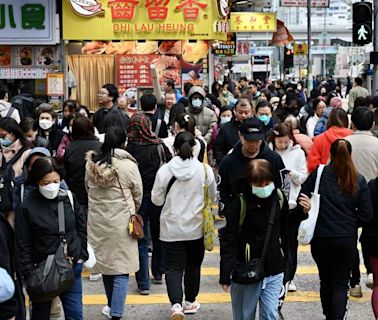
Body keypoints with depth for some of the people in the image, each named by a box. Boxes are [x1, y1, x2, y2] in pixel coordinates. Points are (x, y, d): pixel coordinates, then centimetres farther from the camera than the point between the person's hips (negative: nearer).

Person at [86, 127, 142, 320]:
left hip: (97, 222, 5)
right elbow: (138, 195, -2)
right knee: (121, 270, 2)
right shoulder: (129, 165, -14)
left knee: (106, 262, 20)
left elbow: (88, 190, 10)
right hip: (121, 222, -5)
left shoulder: (91, 164, -3)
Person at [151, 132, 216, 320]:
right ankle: (190, 302, 31)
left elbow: (156, 200, -2)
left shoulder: (165, 170, -12)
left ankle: (176, 304, -14)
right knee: (193, 265, 18)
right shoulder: (205, 170, -11)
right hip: (197, 228, 1)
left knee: (173, 267, 4)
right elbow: (212, 197, 5)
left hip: (171, 229, -1)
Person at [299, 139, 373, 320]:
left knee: (326, 280, 19)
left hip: (320, 239, 1)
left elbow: (302, 200, -5)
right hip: (346, 239, -1)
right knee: (341, 284, 5)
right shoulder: (358, 181, -3)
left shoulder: (318, 174, -6)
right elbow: (366, 214, -2)